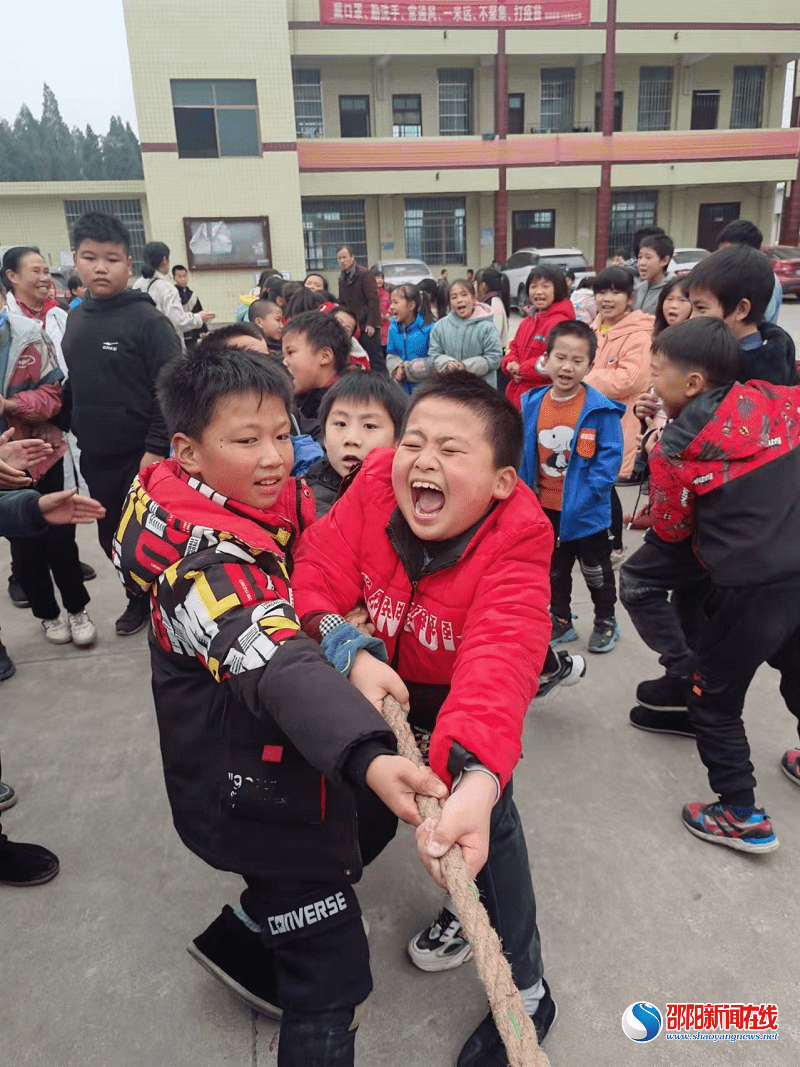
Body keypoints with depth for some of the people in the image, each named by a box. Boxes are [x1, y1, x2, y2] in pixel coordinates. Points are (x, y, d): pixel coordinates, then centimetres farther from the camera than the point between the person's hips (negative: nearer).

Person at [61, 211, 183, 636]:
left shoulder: (147, 319, -12)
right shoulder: (75, 318, 7)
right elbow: (72, 387, 16)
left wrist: (156, 448, -20)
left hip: (142, 454, -6)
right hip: (95, 456, 6)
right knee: (112, 537, 17)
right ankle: (139, 597, 37)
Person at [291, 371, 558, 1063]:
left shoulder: (516, 540, -36)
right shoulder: (373, 486, -26)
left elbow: (499, 661, -49)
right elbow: (321, 567, -24)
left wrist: (476, 780, -65)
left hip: (458, 690, -3)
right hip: (385, 676, 4)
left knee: (490, 823, -9)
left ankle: (525, 991, 16)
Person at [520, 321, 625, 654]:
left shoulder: (600, 410, -19)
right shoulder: (531, 404, -5)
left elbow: (610, 458, -17)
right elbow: (523, 454, 3)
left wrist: (585, 496, -22)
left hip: (585, 511, -4)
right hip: (545, 508, 4)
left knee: (595, 569, 16)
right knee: (554, 568, 20)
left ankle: (606, 621, 37)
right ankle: (560, 621, 39)